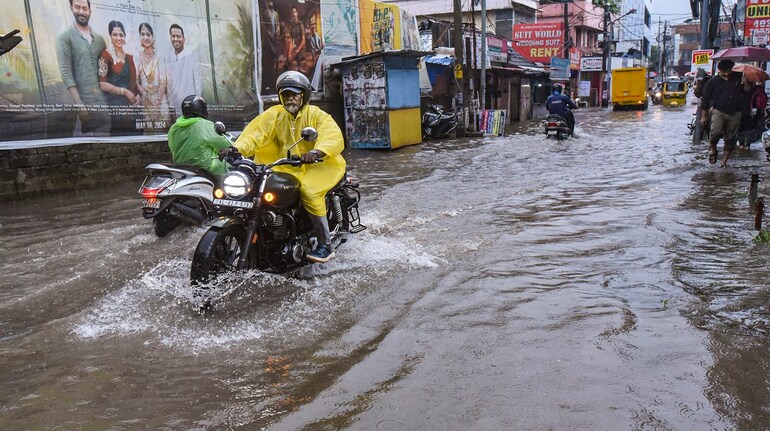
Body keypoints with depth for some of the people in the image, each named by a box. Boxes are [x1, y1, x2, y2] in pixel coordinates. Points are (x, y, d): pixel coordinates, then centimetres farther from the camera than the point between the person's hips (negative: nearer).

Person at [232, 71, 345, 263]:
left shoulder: (316, 115, -6)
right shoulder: (274, 114, 6)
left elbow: (334, 137, -23)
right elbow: (255, 133, -8)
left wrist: (315, 152, -44)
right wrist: (237, 149, -28)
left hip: (317, 165, -5)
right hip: (286, 167, 5)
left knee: (309, 191, -31)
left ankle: (326, 246, -23)